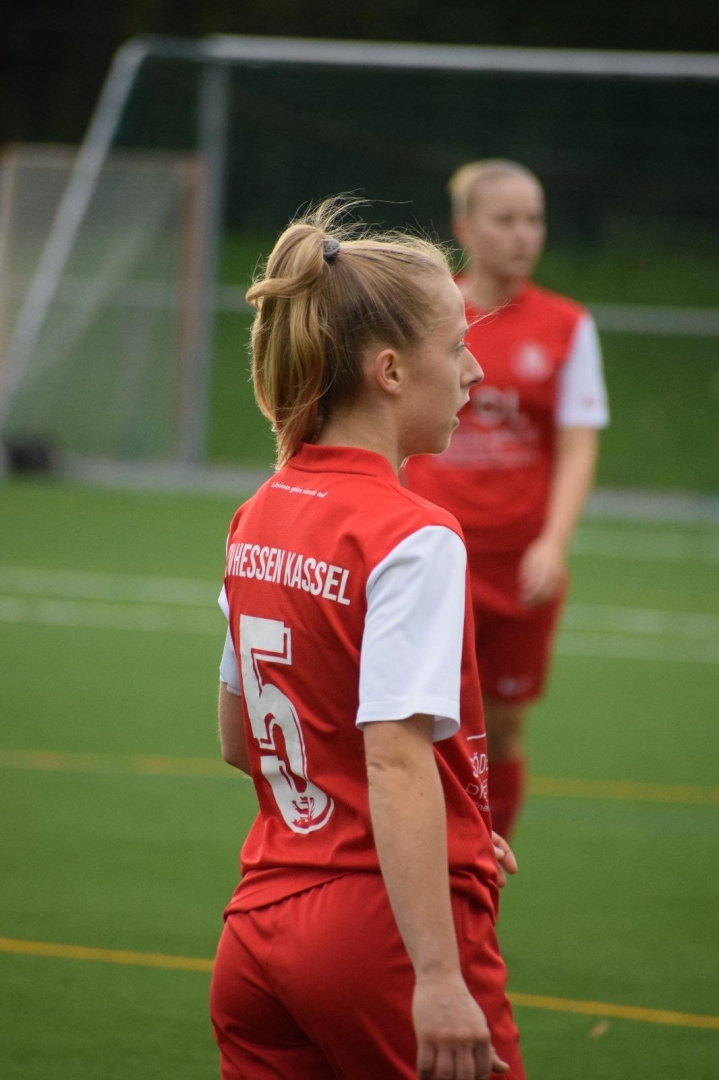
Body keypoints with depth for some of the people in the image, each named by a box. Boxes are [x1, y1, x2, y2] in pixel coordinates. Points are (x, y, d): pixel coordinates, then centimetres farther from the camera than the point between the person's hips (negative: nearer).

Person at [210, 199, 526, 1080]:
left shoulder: (257, 521, 9)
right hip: (384, 933, -7)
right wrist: (438, 978, -28)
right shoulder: (414, 541, -14)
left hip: (259, 932, 7)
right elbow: (396, 758, -24)